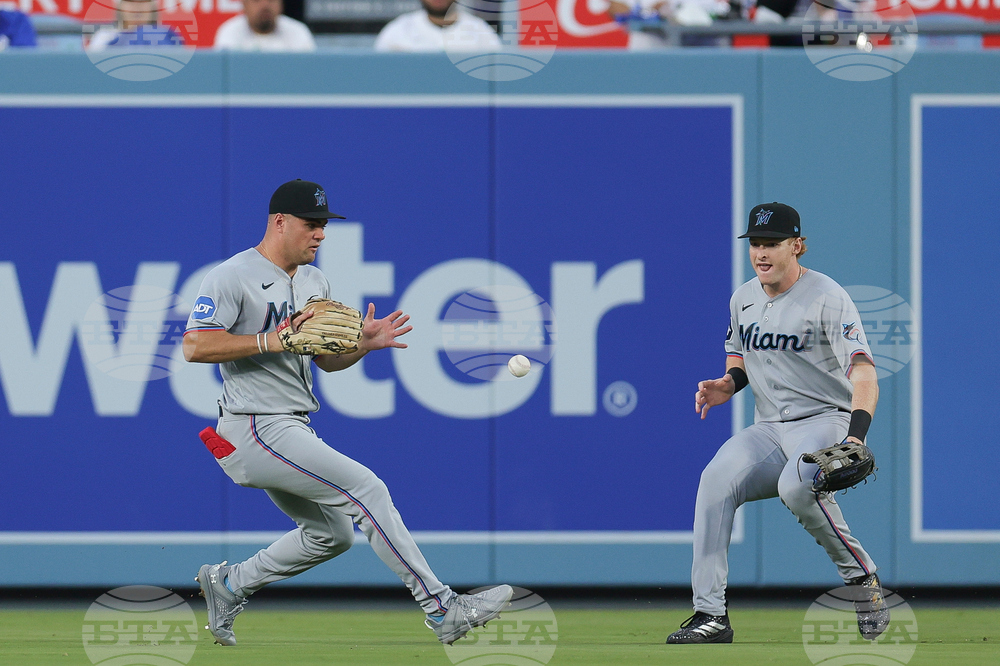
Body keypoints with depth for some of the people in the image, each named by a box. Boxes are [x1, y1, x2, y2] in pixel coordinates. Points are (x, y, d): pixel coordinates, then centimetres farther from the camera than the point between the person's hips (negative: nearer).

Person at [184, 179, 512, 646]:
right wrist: (270, 341, -26)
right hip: (254, 428, -10)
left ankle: (228, 583, 28)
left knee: (333, 533, 16)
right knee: (364, 488, -17)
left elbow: (326, 359, 18)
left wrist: (363, 344, -3)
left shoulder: (315, 283, 15)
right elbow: (194, 346, -20)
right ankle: (441, 608, -17)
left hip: (291, 430, 10)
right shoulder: (232, 277, -12)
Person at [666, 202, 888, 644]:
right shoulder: (743, 300, 11)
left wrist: (856, 436, -39)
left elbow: (863, 374, -22)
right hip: (768, 431, 6)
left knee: (796, 485, -37)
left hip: (827, 420, -6)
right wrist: (728, 385, 4)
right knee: (716, 478, -22)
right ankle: (710, 615, -23)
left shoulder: (827, 298, -12)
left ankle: (862, 576, -14)